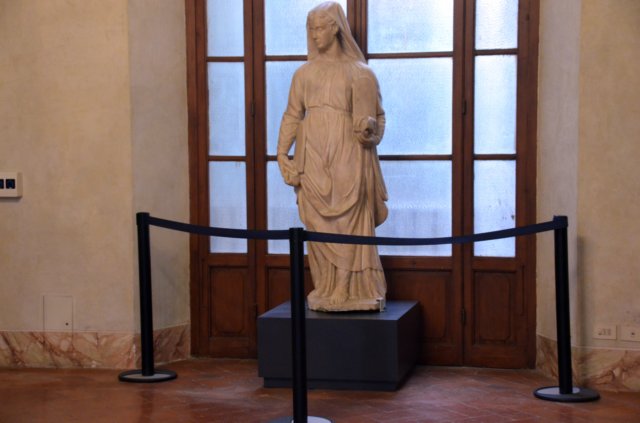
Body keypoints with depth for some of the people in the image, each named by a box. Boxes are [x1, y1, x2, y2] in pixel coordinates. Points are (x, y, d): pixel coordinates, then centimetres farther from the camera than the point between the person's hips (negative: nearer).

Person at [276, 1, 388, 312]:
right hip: (313, 158, 3)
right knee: (319, 227, 1)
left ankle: (352, 292, -1)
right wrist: (282, 152, 1)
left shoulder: (359, 72, 6)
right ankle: (326, 293, 6)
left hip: (347, 157, -3)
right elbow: (292, 116, 13)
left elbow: (376, 116, 4)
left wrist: (369, 130, -18)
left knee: (348, 225, -6)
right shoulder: (304, 73, 15)